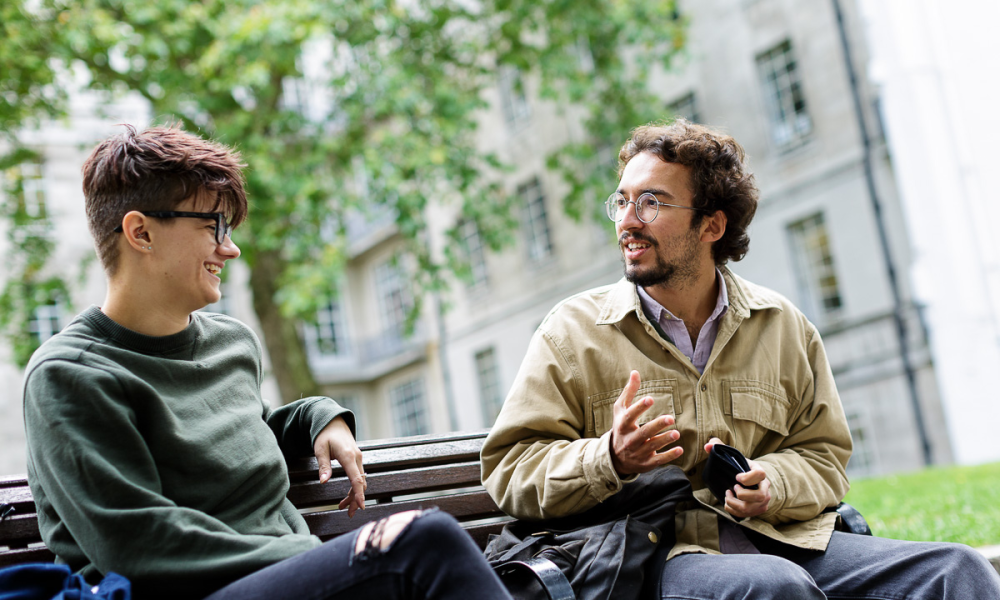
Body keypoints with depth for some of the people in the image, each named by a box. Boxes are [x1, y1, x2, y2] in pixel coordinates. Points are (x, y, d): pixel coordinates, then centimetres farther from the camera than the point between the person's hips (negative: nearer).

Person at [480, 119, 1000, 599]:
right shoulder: (572, 330, 4)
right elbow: (510, 469, -1)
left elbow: (824, 456, 17)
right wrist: (610, 461, -20)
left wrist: (774, 483, -7)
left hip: (778, 538, 4)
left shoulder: (785, 328, 13)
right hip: (655, 550, -3)